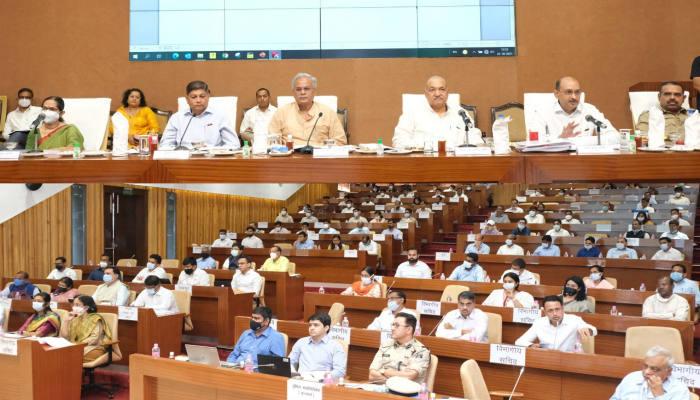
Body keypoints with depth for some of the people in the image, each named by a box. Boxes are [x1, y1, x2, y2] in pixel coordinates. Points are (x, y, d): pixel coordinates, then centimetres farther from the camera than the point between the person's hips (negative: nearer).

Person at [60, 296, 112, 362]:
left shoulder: (96, 319, -3)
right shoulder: (75, 319, 16)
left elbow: (94, 339, -14)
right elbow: (65, 337, 11)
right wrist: (66, 320, 4)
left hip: (94, 348, -6)